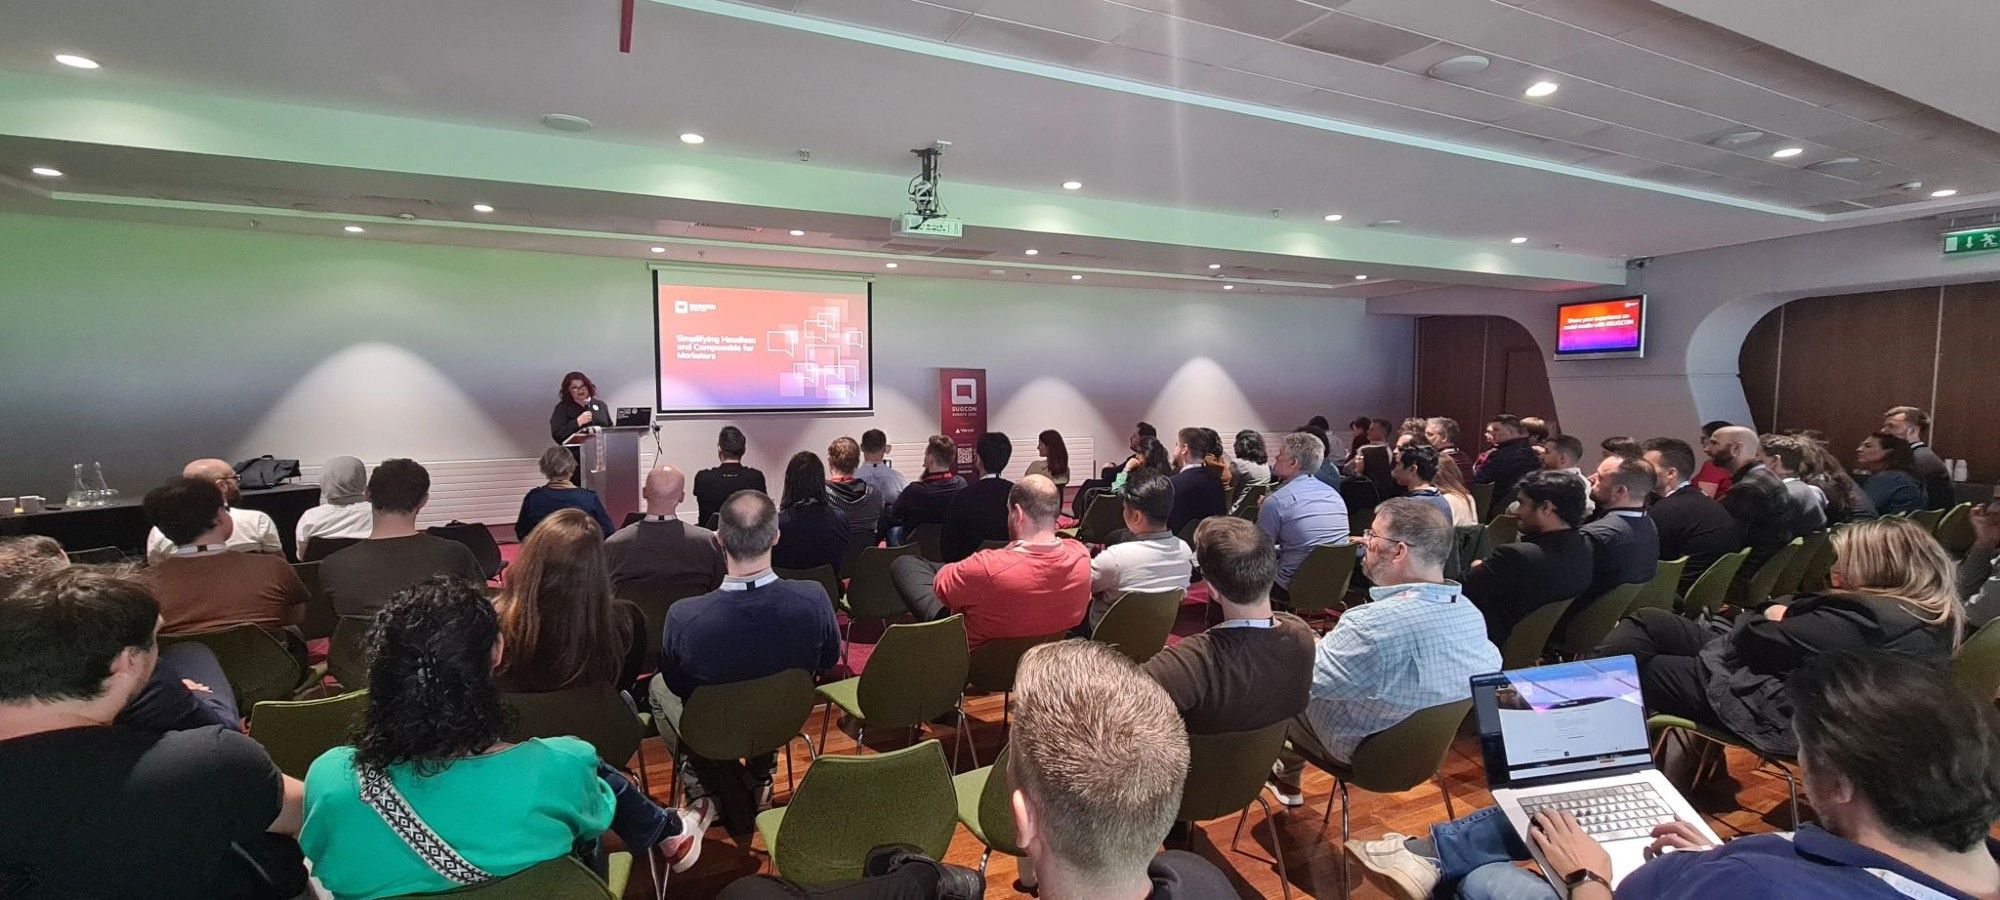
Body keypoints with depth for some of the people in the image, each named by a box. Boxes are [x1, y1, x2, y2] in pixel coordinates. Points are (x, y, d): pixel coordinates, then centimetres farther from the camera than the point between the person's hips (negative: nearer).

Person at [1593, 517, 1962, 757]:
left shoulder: (1866, 618, -23)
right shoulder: (1934, 615, 8)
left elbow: (1751, 641, -19)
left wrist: (1766, 620, 2)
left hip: (1781, 713, -10)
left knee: (1629, 668, -2)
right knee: (1648, 624, 9)